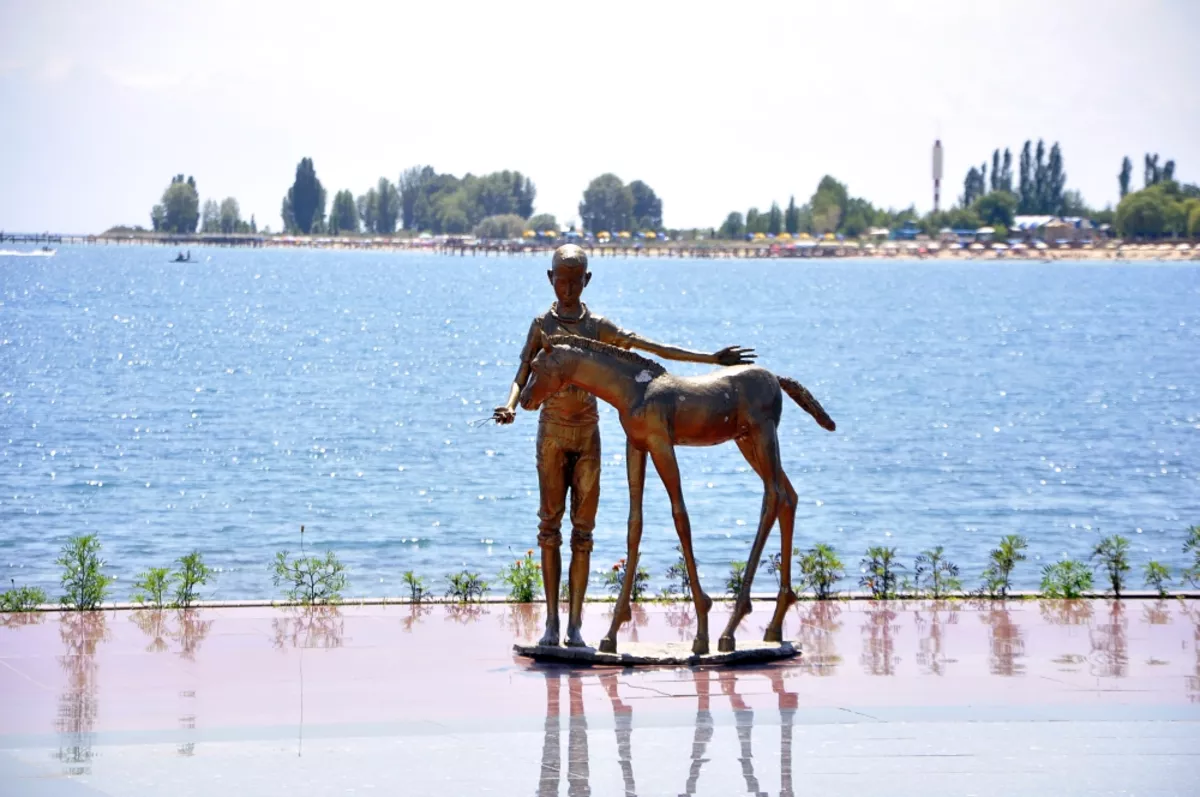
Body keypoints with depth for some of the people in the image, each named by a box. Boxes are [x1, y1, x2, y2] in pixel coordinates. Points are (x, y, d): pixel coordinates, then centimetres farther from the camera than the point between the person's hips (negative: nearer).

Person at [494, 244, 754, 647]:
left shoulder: (599, 328, 5)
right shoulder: (542, 325, 2)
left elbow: (655, 348, 3)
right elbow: (522, 376, -7)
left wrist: (712, 358, -2)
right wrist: (510, 407, -29)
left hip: (588, 432, 2)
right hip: (552, 431, -2)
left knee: (583, 528, 0)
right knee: (550, 523, -3)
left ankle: (575, 624, 2)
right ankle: (552, 621, 1)